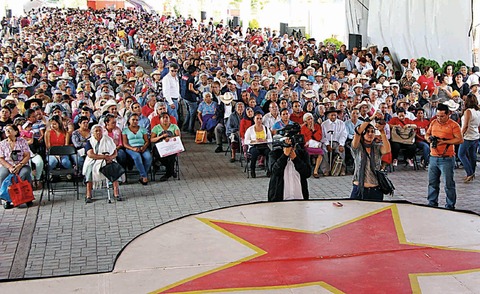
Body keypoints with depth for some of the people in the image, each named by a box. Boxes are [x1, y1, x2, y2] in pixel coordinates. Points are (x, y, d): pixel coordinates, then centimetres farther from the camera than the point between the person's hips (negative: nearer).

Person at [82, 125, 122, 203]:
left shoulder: (108, 140, 8)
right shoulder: (89, 142, 1)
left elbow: (115, 152, 6)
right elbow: (90, 154, -14)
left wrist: (110, 157, -17)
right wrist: (104, 156, -21)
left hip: (107, 161, 1)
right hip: (93, 162, -1)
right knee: (90, 169, -33)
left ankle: (116, 193, -27)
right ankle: (88, 195, -29)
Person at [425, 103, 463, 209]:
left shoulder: (453, 125, -6)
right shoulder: (433, 122, 11)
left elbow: (460, 140, -12)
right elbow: (426, 134, 20)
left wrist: (444, 141, -18)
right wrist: (429, 138, -3)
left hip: (447, 159, -5)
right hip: (433, 157, 6)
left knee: (449, 184, -1)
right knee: (432, 182, 13)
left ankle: (450, 206, 8)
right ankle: (432, 203, 25)